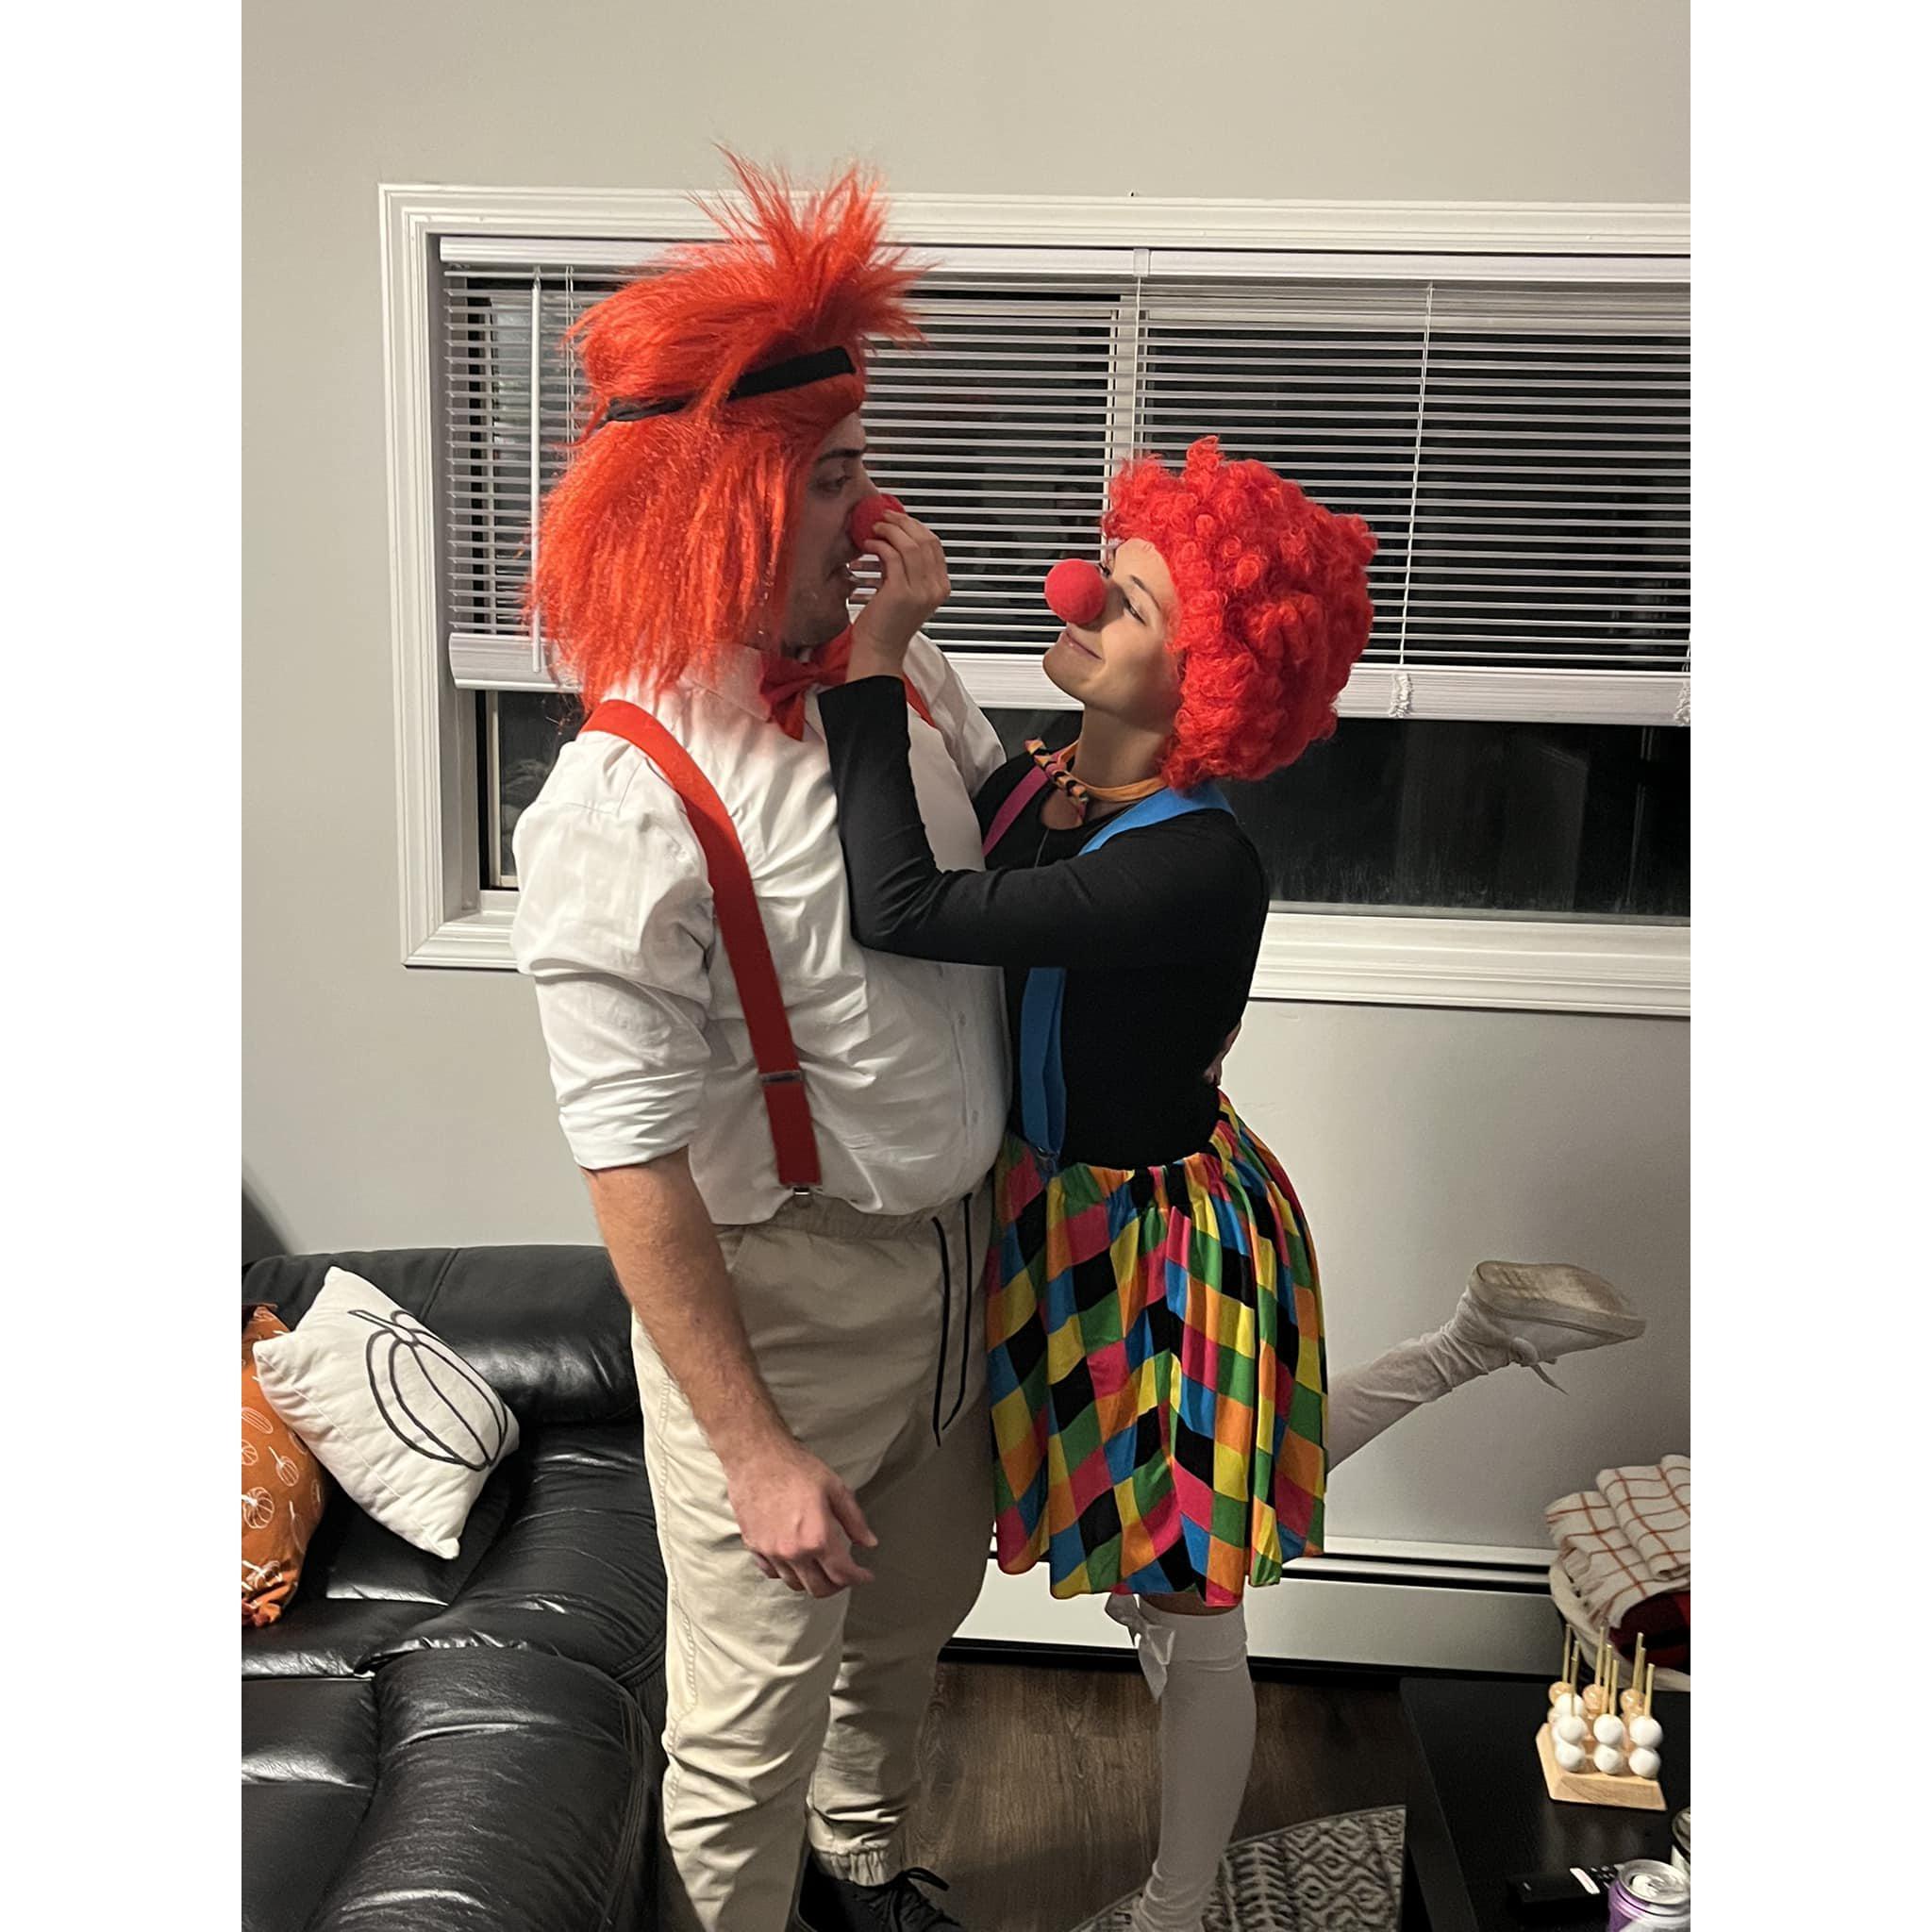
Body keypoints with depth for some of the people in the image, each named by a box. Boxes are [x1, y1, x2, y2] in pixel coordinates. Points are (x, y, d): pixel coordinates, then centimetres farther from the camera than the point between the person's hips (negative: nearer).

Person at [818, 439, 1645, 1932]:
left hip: (1167, 1243, -8)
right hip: (1053, 1213, 8)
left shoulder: (1196, 869, -32)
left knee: (1180, 1611, 13)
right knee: (1165, 1536, 30)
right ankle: (1471, 1346, 40)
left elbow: (901, 910, -39)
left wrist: (874, 655, -33)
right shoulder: (1031, 783, -6)